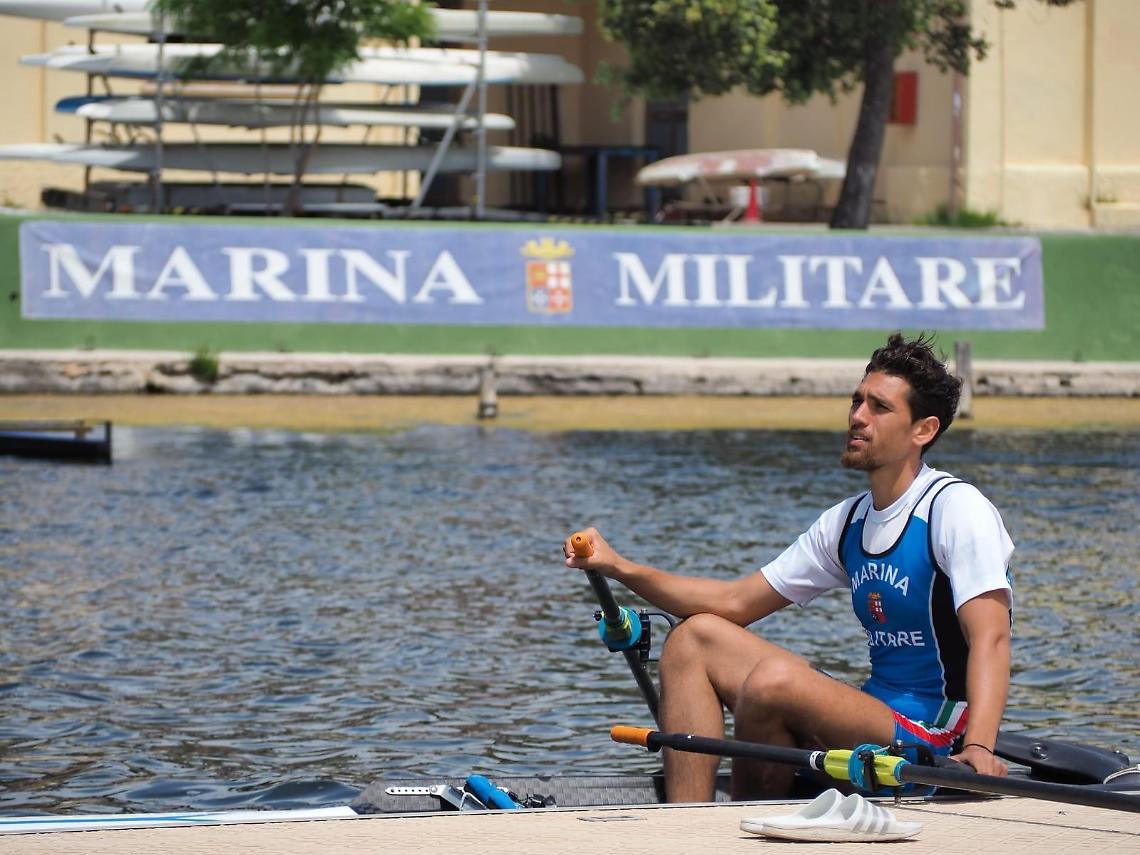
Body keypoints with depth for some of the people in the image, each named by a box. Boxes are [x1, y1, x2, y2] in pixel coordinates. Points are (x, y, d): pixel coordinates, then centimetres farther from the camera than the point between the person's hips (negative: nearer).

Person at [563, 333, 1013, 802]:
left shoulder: (956, 507, -12)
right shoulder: (847, 522, 13)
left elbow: (990, 638, -23)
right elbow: (736, 601, 16)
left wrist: (978, 749, -40)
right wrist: (617, 567, 6)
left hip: (934, 745, -9)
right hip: (877, 719, 9)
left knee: (774, 677, -31)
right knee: (694, 638, 9)